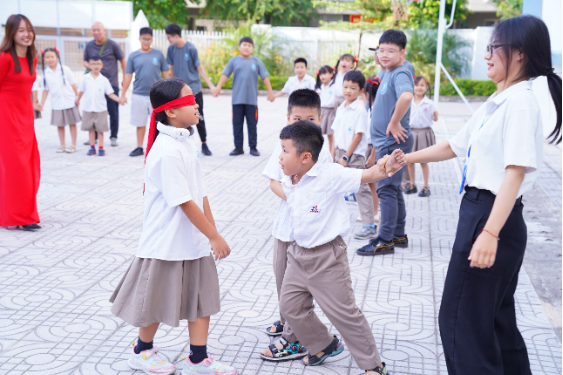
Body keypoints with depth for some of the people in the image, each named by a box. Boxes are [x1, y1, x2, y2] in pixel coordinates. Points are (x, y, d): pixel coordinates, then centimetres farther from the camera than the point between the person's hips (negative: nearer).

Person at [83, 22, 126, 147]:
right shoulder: (89, 46, 5)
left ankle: (113, 137, 12)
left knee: (113, 112, 1)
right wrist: (90, 67, -6)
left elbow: (122, 60, 5)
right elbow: (85, 61, 17)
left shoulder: (112, 45, -4)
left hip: (112, 84, -3)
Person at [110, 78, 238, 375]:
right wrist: (215, 237, -18)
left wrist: (213, 232, 10)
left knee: (203, 296, 11)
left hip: (194, 239, 8)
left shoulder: (186, 142, 6)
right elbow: (184, 203, -24)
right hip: (168, 241, -8)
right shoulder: (167, 151, -23)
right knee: (159, 301, 10)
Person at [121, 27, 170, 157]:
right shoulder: (133, 56, 4)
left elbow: (165, 73, 5)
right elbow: (128, 76, 6)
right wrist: (123, 94, 3)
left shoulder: (158, 54, 2)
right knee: (140, 123, 10)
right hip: (139, 95, 1)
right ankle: (139, 148, 20)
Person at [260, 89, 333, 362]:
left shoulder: (322, 153, -12)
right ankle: (287, 319, 42)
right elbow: (273, 181, -3)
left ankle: (294, 341, 9)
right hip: (284, 224, 5)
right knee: (282, 276, 20)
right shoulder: (283, 147, 0)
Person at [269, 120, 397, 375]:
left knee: (343, 313, -1)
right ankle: (324, 346, 37)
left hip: (327, 258, -8)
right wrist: (274, 183, 9)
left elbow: (367, 176, -25)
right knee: (291, 306, 15)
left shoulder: (330, 176, -20)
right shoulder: (290, 181, 3)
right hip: (298, 254, 8)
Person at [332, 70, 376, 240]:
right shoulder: (341, 108, 9)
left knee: (361, 189, -5)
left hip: (355, 155, -8)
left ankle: (370, 226, -1)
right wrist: (336, 154, 8)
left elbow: (358, 136, -16)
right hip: (341, 152, 8)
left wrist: (346, 157, -16)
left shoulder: (360, 110, -14)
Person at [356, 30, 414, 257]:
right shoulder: (388, 74, 13)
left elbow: (406, 96, -40)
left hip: (393, 142, -10)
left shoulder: (400, 74, -17)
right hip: (385, 142, 10)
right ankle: (399, 235, 27)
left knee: (387, 189, -5)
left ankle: (385, 241, 3)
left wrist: (395, 123, -28)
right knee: (393, 189, 16)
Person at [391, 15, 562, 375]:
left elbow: (516, 171, -23)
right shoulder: (496, 103, 14)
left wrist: (490, 233, -30)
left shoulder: (520, 101, -15)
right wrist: (407, 159, 19)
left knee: (461, 319, -2)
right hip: (478, 210, 10)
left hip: (494, 217, -10)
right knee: (495, 316, 18)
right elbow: (454, 146, 22)